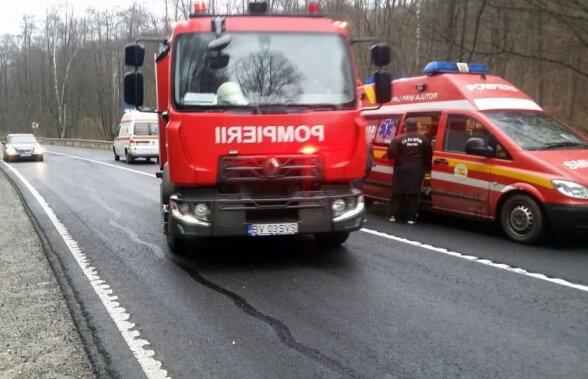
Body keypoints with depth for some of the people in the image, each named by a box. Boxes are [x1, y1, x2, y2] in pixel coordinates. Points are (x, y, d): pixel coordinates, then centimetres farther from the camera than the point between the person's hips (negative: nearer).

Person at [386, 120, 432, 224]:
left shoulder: (398, 138, -4)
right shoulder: (423, 139, 3)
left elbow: (391, 153, -9)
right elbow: (428, 155, 5)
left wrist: (399, 156, 13)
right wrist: (427, 167, 19)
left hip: (402, 169, -1)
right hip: (417, 170, 1)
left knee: (397, 193, 7)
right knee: (414, 194, 4)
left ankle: (393, 215, 5)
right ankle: (411, 218, 2)